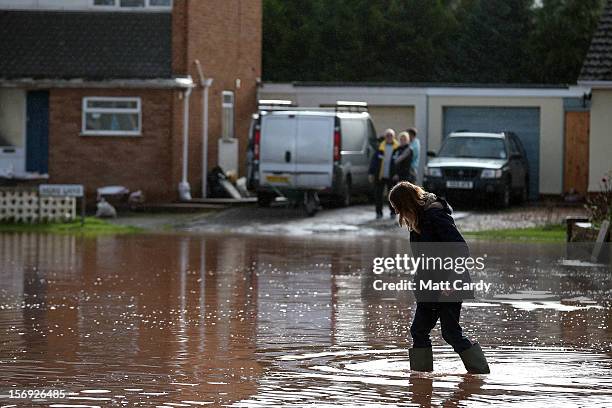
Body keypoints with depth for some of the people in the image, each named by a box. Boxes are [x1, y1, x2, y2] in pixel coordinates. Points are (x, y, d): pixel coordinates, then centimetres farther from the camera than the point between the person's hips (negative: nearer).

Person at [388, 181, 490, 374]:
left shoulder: (436, 217, -19)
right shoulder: (422, 218, 10)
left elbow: (462, 249, -23)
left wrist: (451, 280, -24)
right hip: (431, 286, 10)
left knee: (451, 333, -6)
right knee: (418, 330, 8)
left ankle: (481, 372, 3)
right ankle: (421, 372, 16)